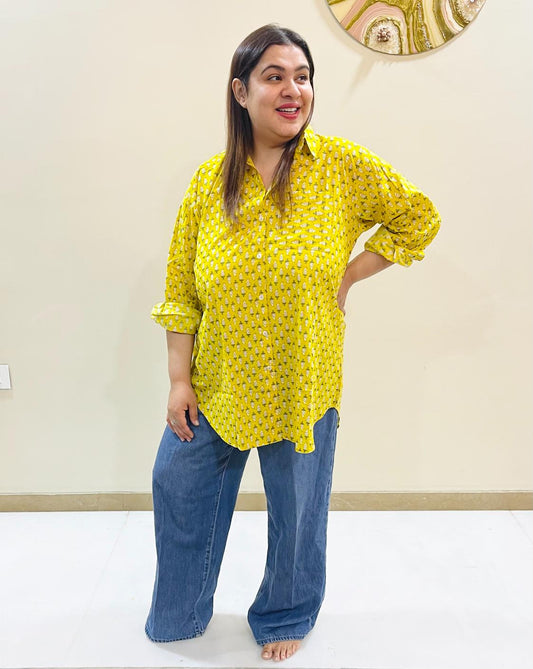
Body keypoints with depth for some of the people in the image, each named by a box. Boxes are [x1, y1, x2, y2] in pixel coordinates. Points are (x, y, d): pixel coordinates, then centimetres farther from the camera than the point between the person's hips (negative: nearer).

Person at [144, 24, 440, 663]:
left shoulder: (344, 165, -7)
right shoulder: (210, 181, -3)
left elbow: (418, 219, 3)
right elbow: (181, 292, -1)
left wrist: (349, 276, -7)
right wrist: (178, 381, -3)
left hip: (302, 387, -2)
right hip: (215, 385, 2)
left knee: (295, 511, 13)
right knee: (177, 487, 14)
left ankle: (285, 616, 44)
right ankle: (179, 615, 43)